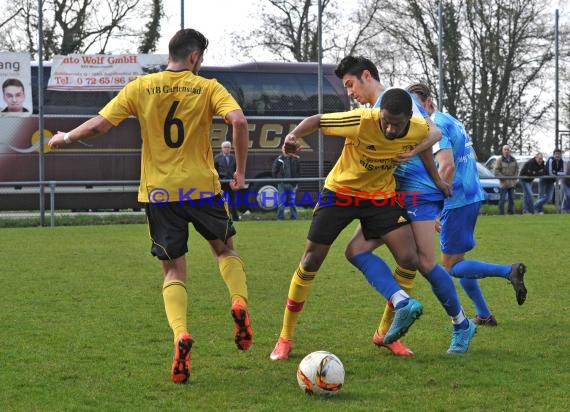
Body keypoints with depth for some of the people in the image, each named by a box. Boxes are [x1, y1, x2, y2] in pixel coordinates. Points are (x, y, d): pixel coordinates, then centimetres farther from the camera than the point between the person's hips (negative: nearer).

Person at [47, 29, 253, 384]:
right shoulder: (207, 88, -2)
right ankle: (240, 304, -3)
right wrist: (241, 171, -6)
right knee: (226, 250, 24)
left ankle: (180, 335, -15)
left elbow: (98, 126, -2)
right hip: (202, 188, -1)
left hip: (158, 192, 1)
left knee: (174, 271, 10)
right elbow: (239, 121, -18)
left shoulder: (140, 88, 1)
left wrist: (64, 138, 16)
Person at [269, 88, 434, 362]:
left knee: (409, 259, -13)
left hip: (382, 195, 3)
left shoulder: (420, 130, -17)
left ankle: (387, 333, 8)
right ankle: (285, 337, 12)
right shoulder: (362, 121, -30)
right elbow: (317, 120, -19)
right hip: (341, 191, -2)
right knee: (311, 260, -3)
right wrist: (294, 135, -37)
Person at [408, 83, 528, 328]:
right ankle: (484, 315, 15)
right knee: (456, 261, 16)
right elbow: (472, 158, 23)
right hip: (473, 196, 10)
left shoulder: (435, 126, -14)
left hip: (457, 201, -10)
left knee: (452, 266, -2)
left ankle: (509, 271, -14)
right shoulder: (451, 120, 15)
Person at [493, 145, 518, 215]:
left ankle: (511, 212, 20)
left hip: (512, 183, 5)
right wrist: (503, 178, -17)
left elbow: (517, 169, 15)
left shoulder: (513, 160, 8)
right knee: (502, 199, -7)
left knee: (511, 199, 11)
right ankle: (501, 213, -3)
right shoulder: (500, 160, -6)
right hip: (503, 183, -5)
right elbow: (496, 171, -9)